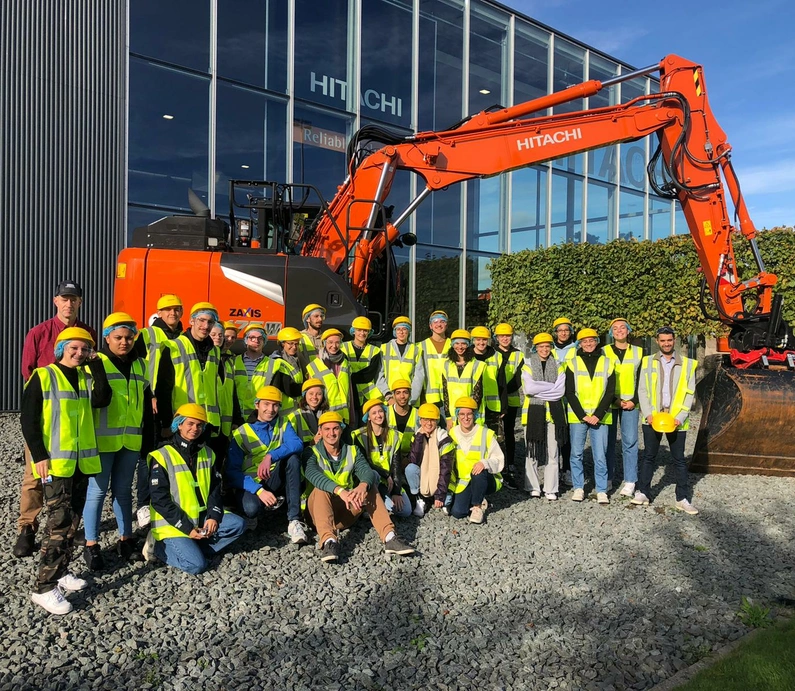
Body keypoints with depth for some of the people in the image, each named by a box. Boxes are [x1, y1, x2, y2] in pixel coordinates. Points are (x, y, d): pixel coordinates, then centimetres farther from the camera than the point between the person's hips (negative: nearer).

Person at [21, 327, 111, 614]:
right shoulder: (43, 376, -4)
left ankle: (59, 571, 27)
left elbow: (101, 400, -8)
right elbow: (28, 418, -8)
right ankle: (44, 587, -4)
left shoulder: (87, 377, 11)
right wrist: (39, 455, -14)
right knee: (60, 521, -10)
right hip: (55, 461, -6)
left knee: (72, 519, 13)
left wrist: (96, 365, -9)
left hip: (83, 460, 6)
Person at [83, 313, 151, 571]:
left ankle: (126, 539, 23)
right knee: (98, 490, 0)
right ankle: (91, 545, 11)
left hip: (131, 440, 5)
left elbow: (147, 403, 15)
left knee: (123, 490, 14)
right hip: (102, 439, -4)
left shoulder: (141, 365, 11)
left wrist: (149, 437, 13)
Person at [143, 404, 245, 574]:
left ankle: (193, 548, -9)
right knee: (197, 564, -22)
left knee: (238, 524, -13)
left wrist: (214, 517, -10)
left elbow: (215, 490, 9)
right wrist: (187, 528, -17)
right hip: (172, 524, -6)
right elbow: (160, 500, -14)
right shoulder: (162, 456, -11)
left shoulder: (207, 454, 8)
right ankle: (160, 547, 2)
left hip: (202, 517, 6)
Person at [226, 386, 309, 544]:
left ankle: (294, 519, -27)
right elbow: (232, 472, -13)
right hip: (250, 484, -3)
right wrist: (259, 490, -27)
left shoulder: (283, 423, 3)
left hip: (275, 481, 3)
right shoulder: (241, 433, -5)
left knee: (293, 456, -26)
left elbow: (297, 444, -17)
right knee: (251, 508, -37)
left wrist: (270, 456, -33)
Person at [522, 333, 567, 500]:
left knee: (553, 452, 1)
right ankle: (533, 487, 13)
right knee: (532, 450, 2)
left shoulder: (558, 366, 10)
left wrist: (539, 389, -9)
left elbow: (560, 390, -4)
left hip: (553, 412, 1)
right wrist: (551, 386, -9)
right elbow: (528, 388, -10)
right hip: (533, 411, -1)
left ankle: (551, 489, 7)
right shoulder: (528, 366, 5)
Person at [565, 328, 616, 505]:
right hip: (577, 416, 0)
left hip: (600, 417, 0)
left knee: (600, 456, 1)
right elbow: (569, 392, 0)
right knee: (576, 454, 5)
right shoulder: (573, 363, 4)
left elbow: (610, 392, 2)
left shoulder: (607, 363, 6)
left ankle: (602, 490, 11)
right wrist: (582, 415, -9)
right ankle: (578, 488, 17)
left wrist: (598, 415, -8)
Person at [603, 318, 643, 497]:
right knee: (609, 442, 2)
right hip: (609, 403, 0)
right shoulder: (604, 352, 5)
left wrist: (634, 401, -5)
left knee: (630, 441, -3)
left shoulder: (638, 352, 9)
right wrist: (614, 400, -8)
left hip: (631, 403, 0)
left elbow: (641, 379, 6)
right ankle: (607, 479, 12)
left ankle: (630, 482, 2)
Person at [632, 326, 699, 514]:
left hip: (676, 419, 0)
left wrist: (680, 417, -10)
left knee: (679, 460, 6)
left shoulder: (687, 364, 4)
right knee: (648, 457, 9)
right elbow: (642, 390, 2)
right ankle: (643, 492, 19)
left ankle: (682, 499, 13)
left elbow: (689, 394, 1)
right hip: (653, 418, 0)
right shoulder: (648, 362, 5)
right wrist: (648, 414, -9)